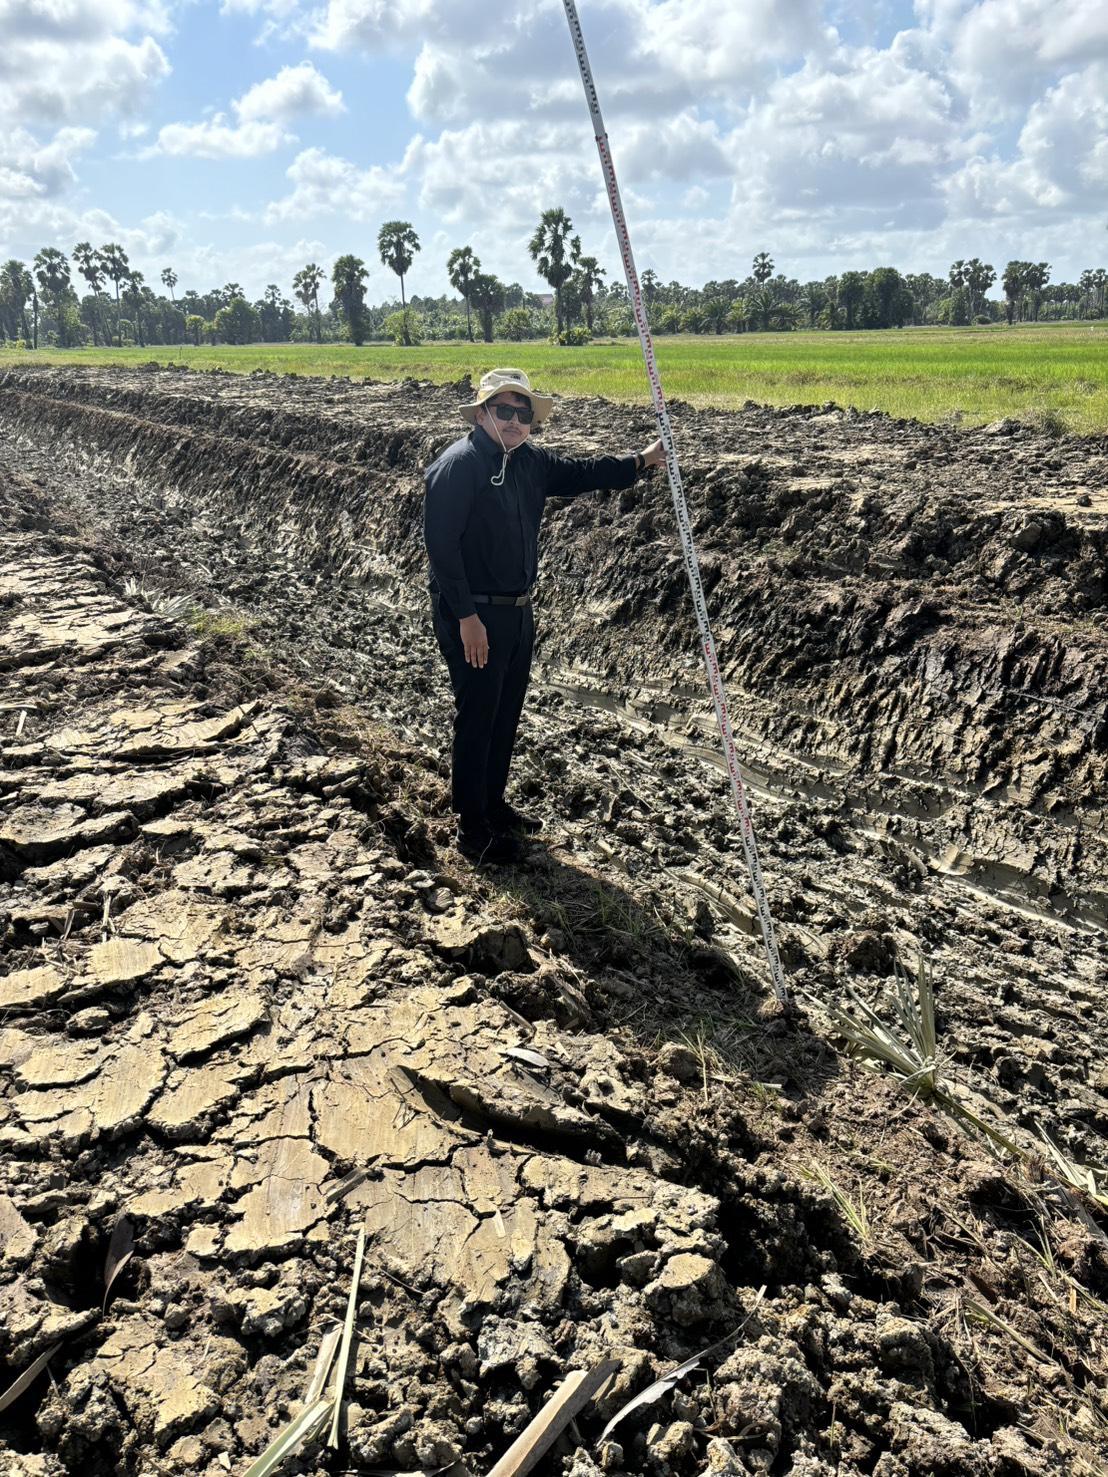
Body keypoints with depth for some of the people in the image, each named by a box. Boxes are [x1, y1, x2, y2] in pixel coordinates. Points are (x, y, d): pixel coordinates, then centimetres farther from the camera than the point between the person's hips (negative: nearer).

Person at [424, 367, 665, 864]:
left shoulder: (529, 461, 8)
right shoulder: (458, 465, -16)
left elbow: (578, 473, 16)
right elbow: (441, 544, -21)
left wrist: (639, 461, 2)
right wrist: (467, 617, -23)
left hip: (517, 612, 9)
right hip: (472, 617, -9)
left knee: (506, 715, 18)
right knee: (476, 719, 0)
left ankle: (493, 804, 35)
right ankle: (473, 830, 12)